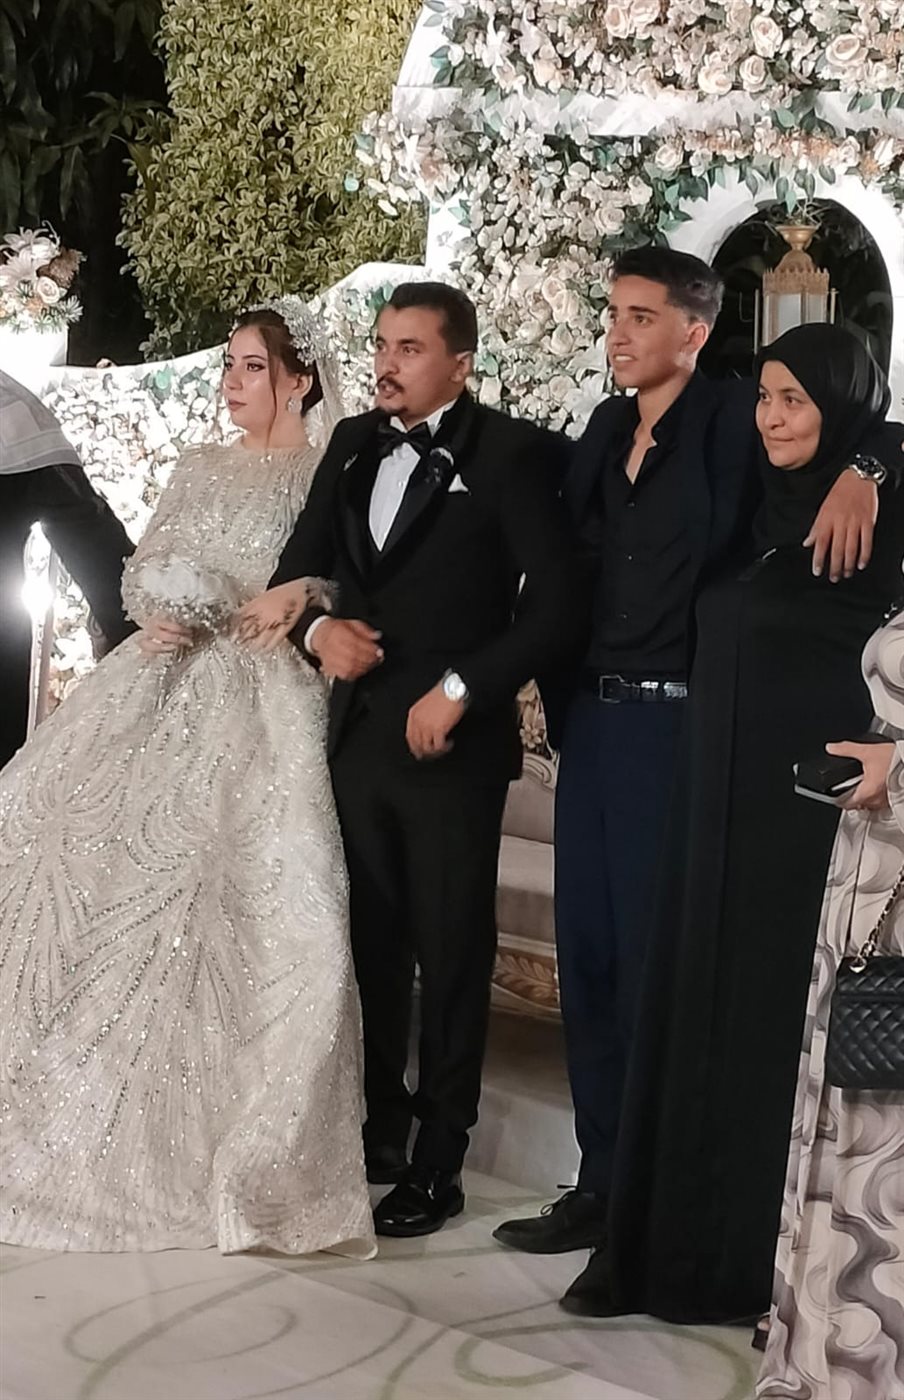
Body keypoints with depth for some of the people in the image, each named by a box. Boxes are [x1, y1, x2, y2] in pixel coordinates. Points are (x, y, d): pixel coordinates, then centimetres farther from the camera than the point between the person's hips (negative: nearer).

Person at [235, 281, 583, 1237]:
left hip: (451, 743, -6)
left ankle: (437, 1166, 16)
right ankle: (378, 1129, 30)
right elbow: (298, 567, 15)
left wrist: (460, 689, -16)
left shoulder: (510, 455, -8)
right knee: (370, 944, 15)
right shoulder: (353, 445, 10)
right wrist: (316, 627, -6)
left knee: (450, 957, 5)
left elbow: (556, 607, -12)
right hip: (358, 734, 6)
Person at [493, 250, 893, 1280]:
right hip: (593, 721, 7)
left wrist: (857, 473, -34)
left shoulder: (733, 418, -7)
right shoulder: (607, 430, 13)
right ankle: (603, 1184, 23)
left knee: (659, 963, -2)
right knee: (588, 955, 11)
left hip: (680, 722, -7)